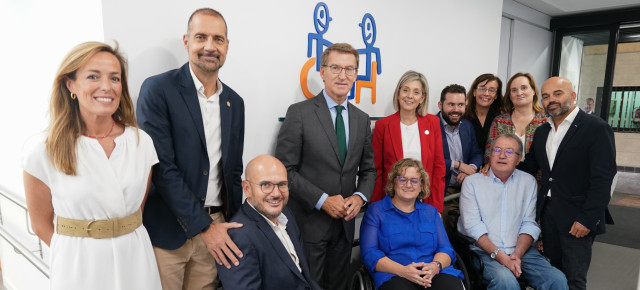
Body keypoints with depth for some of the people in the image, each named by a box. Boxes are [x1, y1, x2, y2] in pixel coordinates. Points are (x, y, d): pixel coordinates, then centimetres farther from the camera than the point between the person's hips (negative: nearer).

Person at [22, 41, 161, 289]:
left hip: (136, 260, 3)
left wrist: (127, 246, 5)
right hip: (80, 267, -2)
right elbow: (41, 225, -1)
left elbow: (139, 207, 6)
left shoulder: (141, 141, -5)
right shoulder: (42, 151, -12)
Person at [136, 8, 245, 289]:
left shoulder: (234, 102, 7)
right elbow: (161, 167, -15)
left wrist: (232, 224, 7)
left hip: (215, 228, 4)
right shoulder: (158, 89, -9)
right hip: (167, 229, -4)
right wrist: (203, 226, -16)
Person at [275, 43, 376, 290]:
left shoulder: (362, 119, 7)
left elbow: (368, 169, 13)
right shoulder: (299, 113, -9)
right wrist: (323, 200, -17)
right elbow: (285, 170, -12)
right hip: (310, 223, -5)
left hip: (345, 224, 5)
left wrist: (360, 197, -7)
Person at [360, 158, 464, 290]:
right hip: (394, 276, -2)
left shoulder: (431, 212, 24)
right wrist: (402, 270, -15)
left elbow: (446, 249, 15)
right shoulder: (375, 211, 11)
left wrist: (436, 266, -10)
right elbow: (369, 253, 0)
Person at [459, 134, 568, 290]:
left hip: (520, 249, 3)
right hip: (484, 250, -3)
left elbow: (529, 224, 4)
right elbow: (473, 225, -7)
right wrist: (499, 255, -17)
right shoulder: (472, 182, 2)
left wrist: (517, 254, -12)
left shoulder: (528, 182, 12)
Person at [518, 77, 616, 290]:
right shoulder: (542, 131, 11)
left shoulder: (596, 128, -10)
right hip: (548, 214, 6)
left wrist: (587, 219, -18)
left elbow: (602, 179, -15)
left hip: (577, 219, -6)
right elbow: (529, 165, 14)